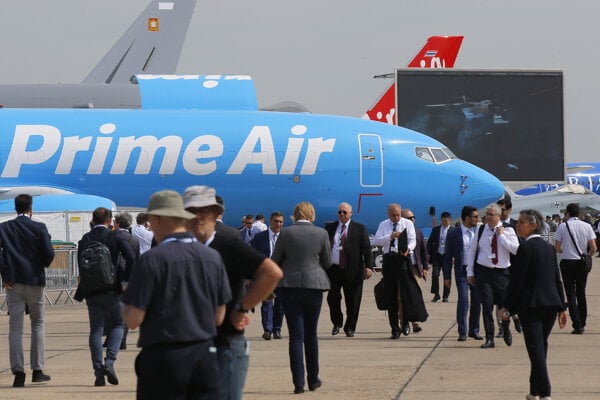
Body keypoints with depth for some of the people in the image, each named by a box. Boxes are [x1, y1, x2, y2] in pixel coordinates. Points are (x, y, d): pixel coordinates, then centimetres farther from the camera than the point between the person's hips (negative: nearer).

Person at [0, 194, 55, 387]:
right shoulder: (39, 228, -4)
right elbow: (49, 253, -11)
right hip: (35, 281, -1)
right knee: (37, 324, 13)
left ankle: (18, 373, -3)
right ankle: (37, 370, 10)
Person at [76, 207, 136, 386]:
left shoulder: (85, 239, 2)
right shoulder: (116, 236, -5)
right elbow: (131, 257, -15)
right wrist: (125, 280, -7)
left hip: (91, 291, 2)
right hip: (112, 290, -2)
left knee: (96, 330, 7)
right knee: (118, 324, 14)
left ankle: (98, 372, 4)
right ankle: (109, 362, -4)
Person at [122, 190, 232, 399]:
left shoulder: (152, 259, -11)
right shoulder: (213, 257, 5)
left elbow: (134, 320, -11)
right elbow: (218, 317, 10)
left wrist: (127, 309, 10)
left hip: (164, 358, -4)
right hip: (205, 357, 4)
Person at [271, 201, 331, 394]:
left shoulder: (286, 233, -6)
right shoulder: (321, 234, -3)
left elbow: (275, 261, 1)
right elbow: (327, 263, 5)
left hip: (289, 287, -1)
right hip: (314, 285, 1)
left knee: (296, 336, 0)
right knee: (311, 335, 15)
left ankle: (298, 383, -6)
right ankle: (313, 380, 19)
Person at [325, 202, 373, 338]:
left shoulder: (359, 229, 5)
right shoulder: (330, 228, 11)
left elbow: (366, 249, 0)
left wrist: (368, 266, -11)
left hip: (352, 270, -2)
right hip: (333, 269, 2)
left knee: (352, 301, 1)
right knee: (333, 297, -3)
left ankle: (350, 328, 14)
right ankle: (337, 322, 20)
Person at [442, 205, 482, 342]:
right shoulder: (453, 233, -2)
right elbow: (448, 256, 1)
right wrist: (447, 276, -2)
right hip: (462, 271, -3)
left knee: (477, 300, 6)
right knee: (463, 299, -11)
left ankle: (474, 330, 18)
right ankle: (462, 332, -6)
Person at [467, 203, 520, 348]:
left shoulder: (508, 230, -1)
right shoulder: (481, 230, 6)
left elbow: (516, 249, -14)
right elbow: (472, 250, 13)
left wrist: (501, 235, -14)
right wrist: (470, 271, 9)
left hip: (501, 272, -1)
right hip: (483, 271, 1)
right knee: (487, 305, -5)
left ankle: (505, 330, 34)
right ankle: (489, 339, -1)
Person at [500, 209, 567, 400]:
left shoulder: (526, 247, -11)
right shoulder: (548, 247, 12)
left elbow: (516, 280, -13)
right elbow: (557, 279, 14)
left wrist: (506, 306, -7)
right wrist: (561, 307, 17)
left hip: (531, 305, -7)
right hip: (551, 304, 7)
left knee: (536, 350, -7)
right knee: (541, 347, 16)